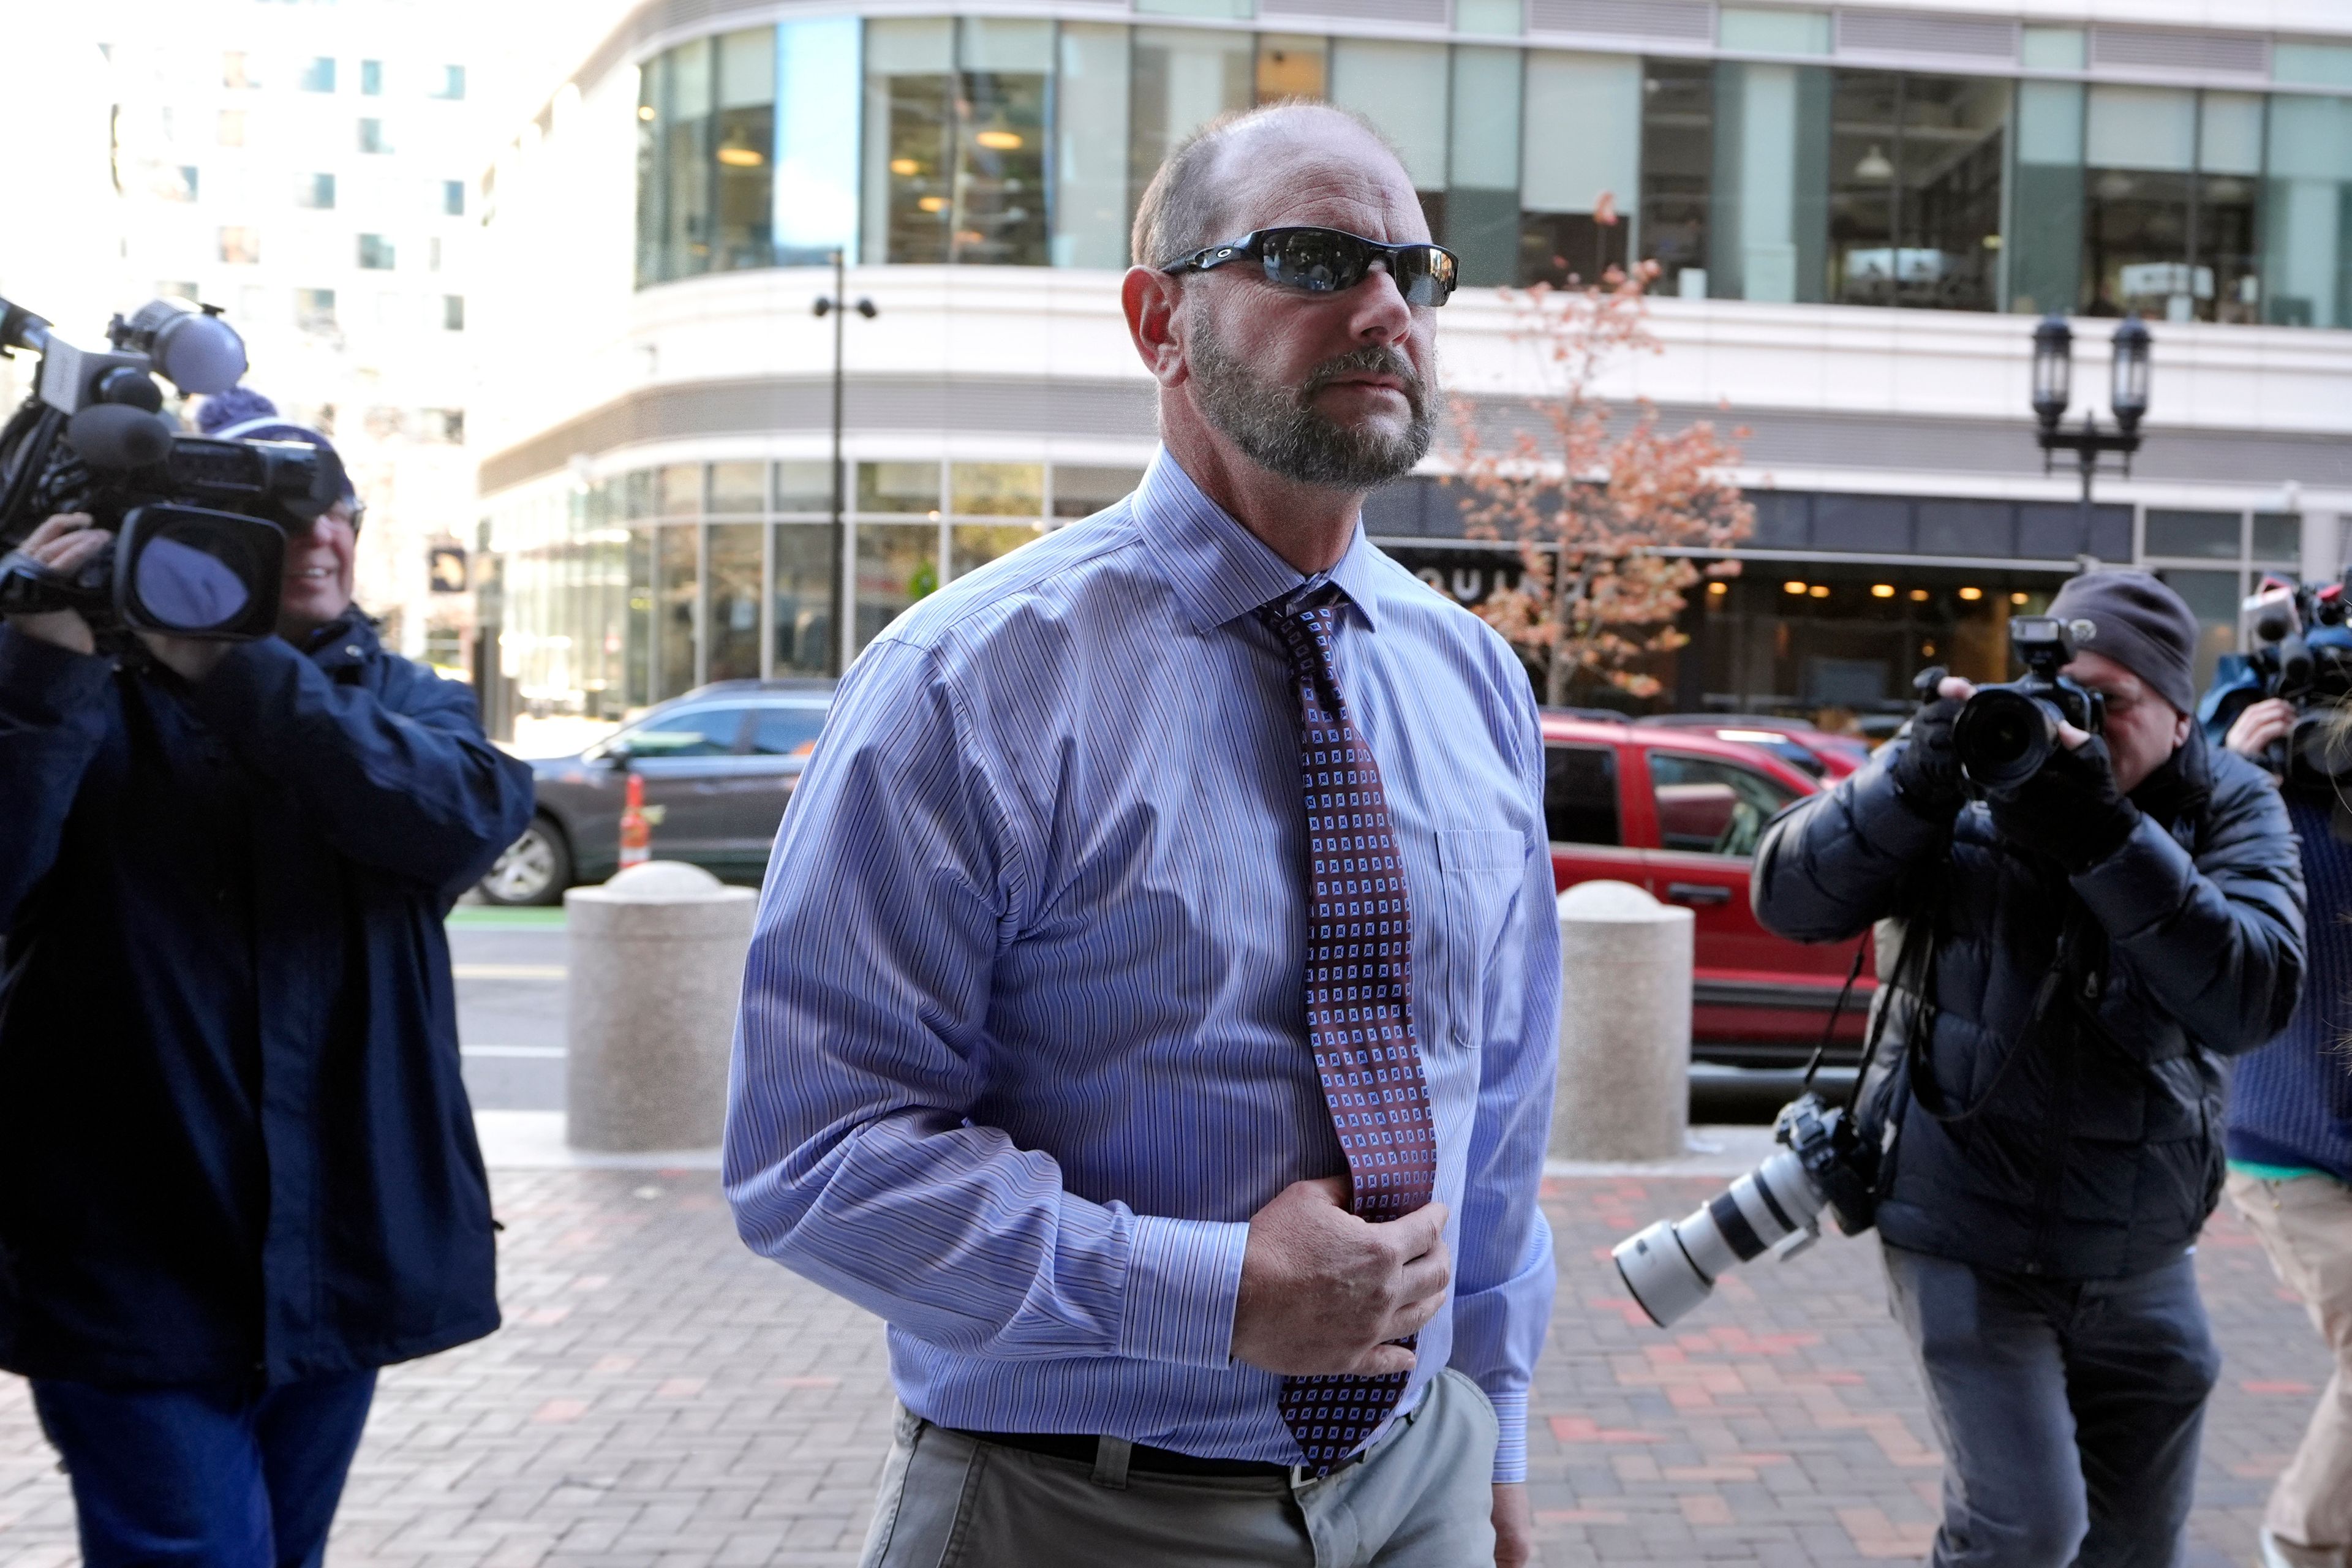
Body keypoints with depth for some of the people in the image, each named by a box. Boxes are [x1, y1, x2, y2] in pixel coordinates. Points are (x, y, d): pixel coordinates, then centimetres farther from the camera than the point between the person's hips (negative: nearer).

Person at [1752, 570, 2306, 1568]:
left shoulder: (2229, 809, -4)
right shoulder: (1967, 787, -8)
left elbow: (2253, 997, -20)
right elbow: (1789, 900, -14)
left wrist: (2109, 839, -30)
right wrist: (1912, 782, -29)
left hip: (2141, 1261, 3)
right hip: (1968, 1246, -3)